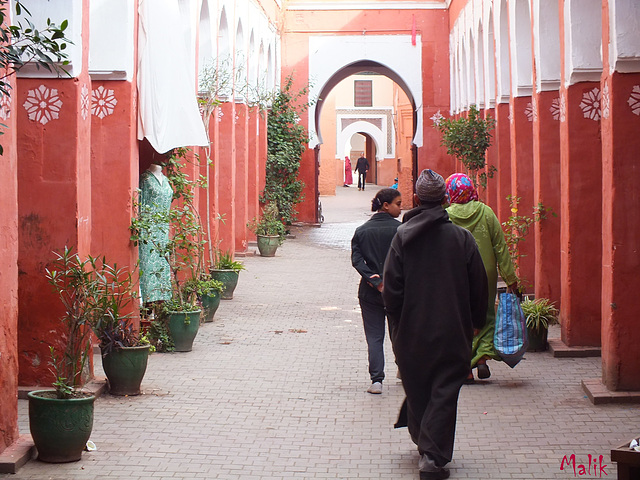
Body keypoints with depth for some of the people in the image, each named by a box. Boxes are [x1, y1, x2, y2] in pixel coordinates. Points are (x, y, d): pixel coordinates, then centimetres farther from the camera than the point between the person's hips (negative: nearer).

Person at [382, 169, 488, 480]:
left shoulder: (402, 236, -5)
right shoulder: (462, 238, -6)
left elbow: (391, 287, -5)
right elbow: (478, 287, 0)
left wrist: (396, 326, 7)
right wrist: (476, 322, 13)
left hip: (411, 333, 1)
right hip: (452, 334, -1)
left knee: (417, 390, 17)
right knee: (444, 393, 2)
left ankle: (423, 442, 32)